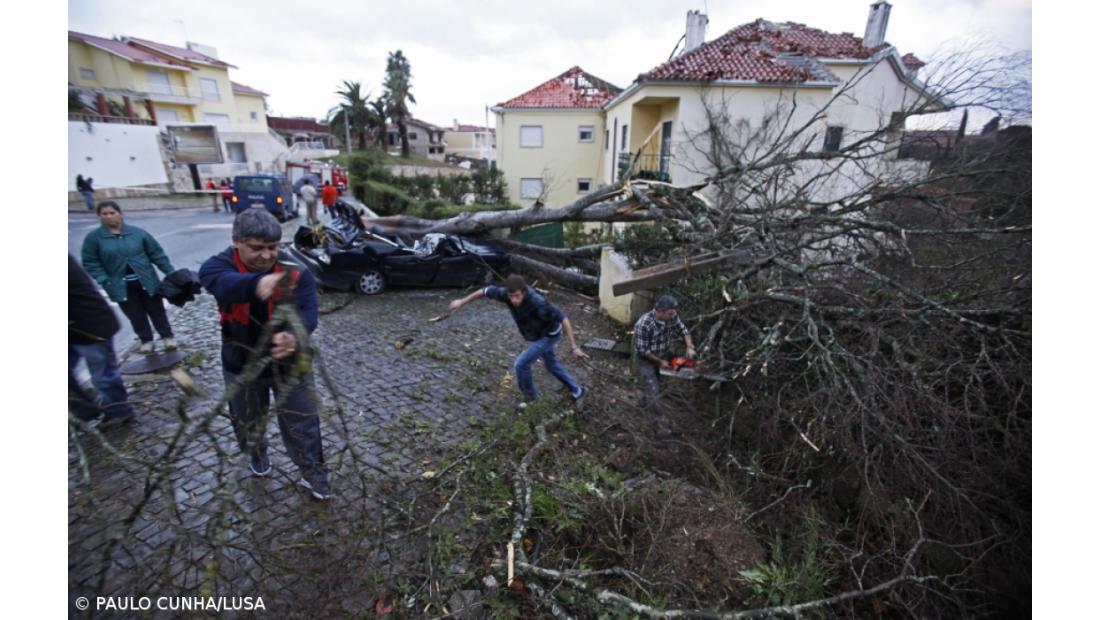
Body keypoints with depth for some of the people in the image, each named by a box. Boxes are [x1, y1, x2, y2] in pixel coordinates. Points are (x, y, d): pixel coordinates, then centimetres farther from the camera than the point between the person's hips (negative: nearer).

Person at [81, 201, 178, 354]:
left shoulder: (137, 232, -2)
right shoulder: (94, 237, -3)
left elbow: (156, 253, 1)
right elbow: (90, 262, 0)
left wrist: (170, 272, -5)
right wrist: (104, 280, -13)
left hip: (146, 281, 0)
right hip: (122, 287, 0)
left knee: (156, 311, 10)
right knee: (136, 315, 10)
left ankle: (167, 337, 23)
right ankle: (146, 340, 24)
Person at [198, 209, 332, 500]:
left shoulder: (296, 272, -18)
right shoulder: (222, 264, -16)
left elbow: (307, 312, -31)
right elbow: (217, 280, -41)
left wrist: (294, 336, -55)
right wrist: (256, 283, -64)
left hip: (290, 363, -1)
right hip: (242, 365, 2)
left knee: (302, 424, 5)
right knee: (248, 422, 25)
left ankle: (314, 475, 27)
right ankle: (257, 454, 57)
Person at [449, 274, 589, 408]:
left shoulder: (538, 303, -41)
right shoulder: (508, 293, -24)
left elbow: (563, 318, -36)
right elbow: (487, 291, -8)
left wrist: (574, 347, -36)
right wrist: (462, 302, 3)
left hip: (549, 334, -7)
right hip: (538, 334, 7)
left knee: (521, 364, -10)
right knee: (551, 364, 24)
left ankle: (531, 399, 14)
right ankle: (576, 390, 44)